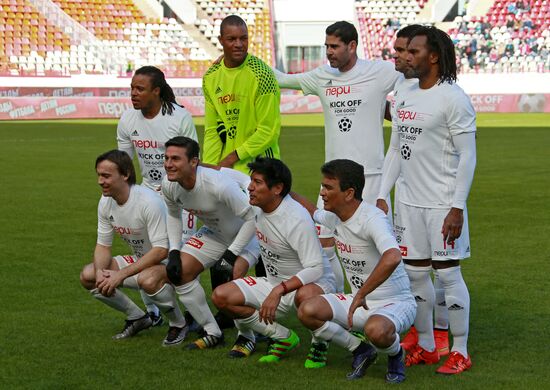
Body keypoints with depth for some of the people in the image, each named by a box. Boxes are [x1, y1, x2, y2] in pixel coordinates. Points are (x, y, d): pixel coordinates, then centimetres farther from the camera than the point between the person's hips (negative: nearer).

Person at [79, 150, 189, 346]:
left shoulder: (149, 201, -28)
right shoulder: (105, 203, -5)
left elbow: (161, 250, -30)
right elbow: (103, 245, 5)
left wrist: (121, 274, -31)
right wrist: (100, 272, -18)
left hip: (168, 261, -8)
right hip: (140, 261, 8)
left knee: (148, 280, -40)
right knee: (88, 276, -6)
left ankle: (179, 324, -10)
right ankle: (137, 318, 11)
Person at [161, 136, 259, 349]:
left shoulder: (219, 185, -39)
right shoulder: (169, 185, -16)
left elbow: (253, 217, -30)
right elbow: (173, 214, 7)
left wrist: (232, 253, -25)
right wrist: (174, 252, -4)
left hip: (245, 234, -7)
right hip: (213, 234, 7)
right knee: (179, 272, -5)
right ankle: (212, 333, 9)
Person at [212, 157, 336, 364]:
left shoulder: (298, 219, -29)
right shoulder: (257, 207, -6)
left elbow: (315, 268, -30)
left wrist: (279, 291, -39)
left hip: (313, 282, -7)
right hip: (274, 283, 8)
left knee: (305, 296, -44)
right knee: (221, 296, -10)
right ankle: (283, 337, -1)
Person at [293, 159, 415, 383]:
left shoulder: (372, 219, -25)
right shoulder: (333, 217, 2)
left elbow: (392, 258, -44)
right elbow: (314, 213, 30)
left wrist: (361, 295, -38)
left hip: (396, 303, -8)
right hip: (359, 299, 8)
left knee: (376, 330, -40)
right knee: (307, 311, -14)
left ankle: (395, 355, -1)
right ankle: (361, 351, 6)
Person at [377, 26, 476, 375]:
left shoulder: (453, 98, -11)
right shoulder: (406, 96, 11)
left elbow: (468, 156, -13)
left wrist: (458, 208, -17)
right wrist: (381, 197, 13)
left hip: (442, 205, -7)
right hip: (410, 202, 7)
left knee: (448, 273, -3)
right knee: (415, 273, 10)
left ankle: (460, 353, 7)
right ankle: (426, 347, 22)